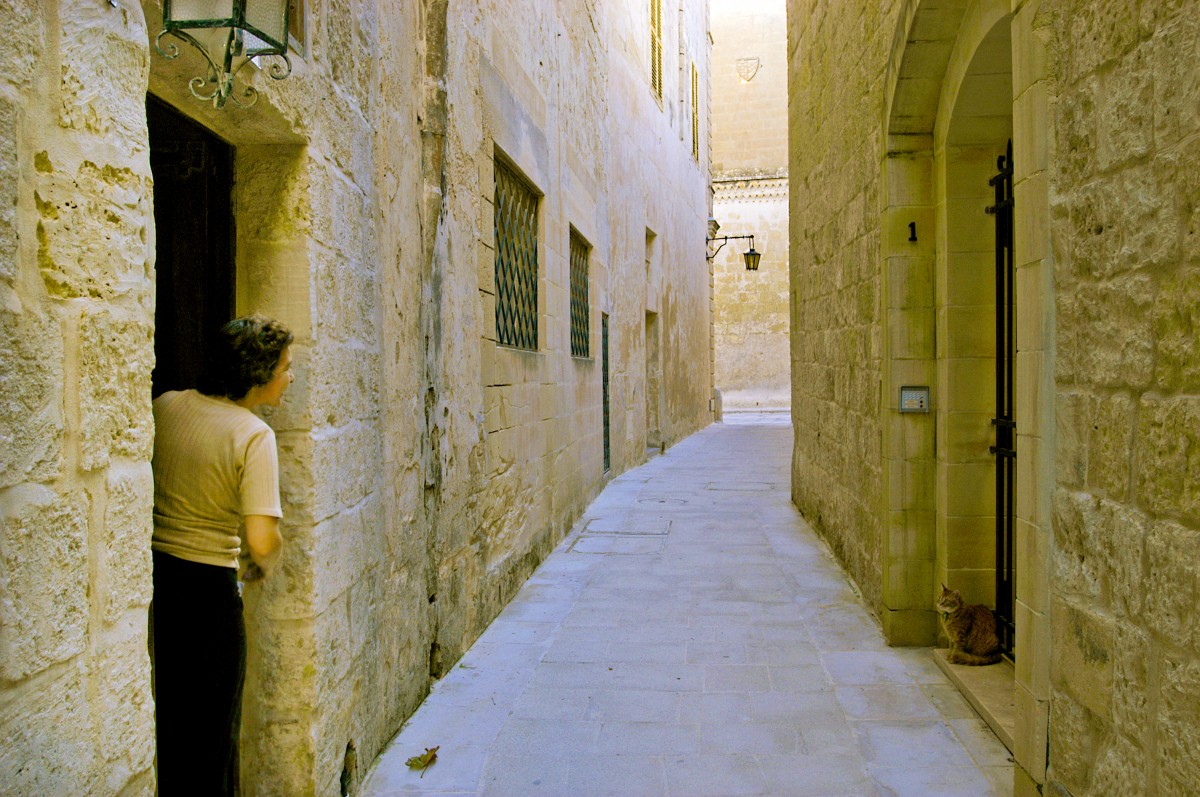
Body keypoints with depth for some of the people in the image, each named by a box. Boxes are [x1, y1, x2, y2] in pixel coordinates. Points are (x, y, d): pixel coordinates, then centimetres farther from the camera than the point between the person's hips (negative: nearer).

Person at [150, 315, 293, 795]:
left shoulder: (165, 406, -1)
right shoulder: (254, 435, -17)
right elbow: (263, 540, -24)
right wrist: (265, 564, -3)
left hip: (149, 572, 6)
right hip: (207, 588, -6)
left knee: (161, 717, 24)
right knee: (210, 730, 14)